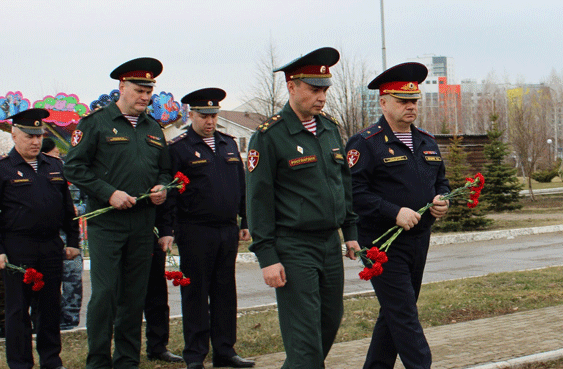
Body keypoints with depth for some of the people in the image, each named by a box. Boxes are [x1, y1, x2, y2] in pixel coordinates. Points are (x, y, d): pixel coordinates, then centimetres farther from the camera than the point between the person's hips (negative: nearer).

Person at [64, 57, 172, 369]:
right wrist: (108, 193, -14)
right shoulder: (96, 123, -2)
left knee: (135, 295, 8)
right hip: (106, 223, -5)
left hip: (143, 223, 5)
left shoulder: (153, 129, 15)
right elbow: (74, 167, -6)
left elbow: (164, 170, 25)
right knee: (104, 293, -6)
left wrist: (162, 187, 3)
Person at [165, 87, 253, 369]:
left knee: (225, 293, 10)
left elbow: (241, 186, 18)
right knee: (195, 294, 1)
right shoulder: (179, 148, -3)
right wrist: (168, 229, -12)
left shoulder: (229, 144, 14)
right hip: (195, 232, -5)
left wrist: (244, 222, 14)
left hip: (228, 231, 5)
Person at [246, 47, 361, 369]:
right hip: (293, 248, -7)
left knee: (331, 320, 14)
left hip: (331, 244, 7)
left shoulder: (330, 128, 10)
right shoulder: (269, 136, -10)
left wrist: (351, 232, 14)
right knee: (304, 336, -6)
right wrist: (267, 257, -14)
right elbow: (259, 199, -11)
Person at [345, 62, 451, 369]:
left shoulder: (427, 143, 14)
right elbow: (354, 192, -18)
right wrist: (395, 212, -24)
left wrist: (441, 200, 2)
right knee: (403, 312, -8)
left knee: (395, 312, 15)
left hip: (419, 239, 7)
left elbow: (440, 180, 25)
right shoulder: (365, 143, -10)